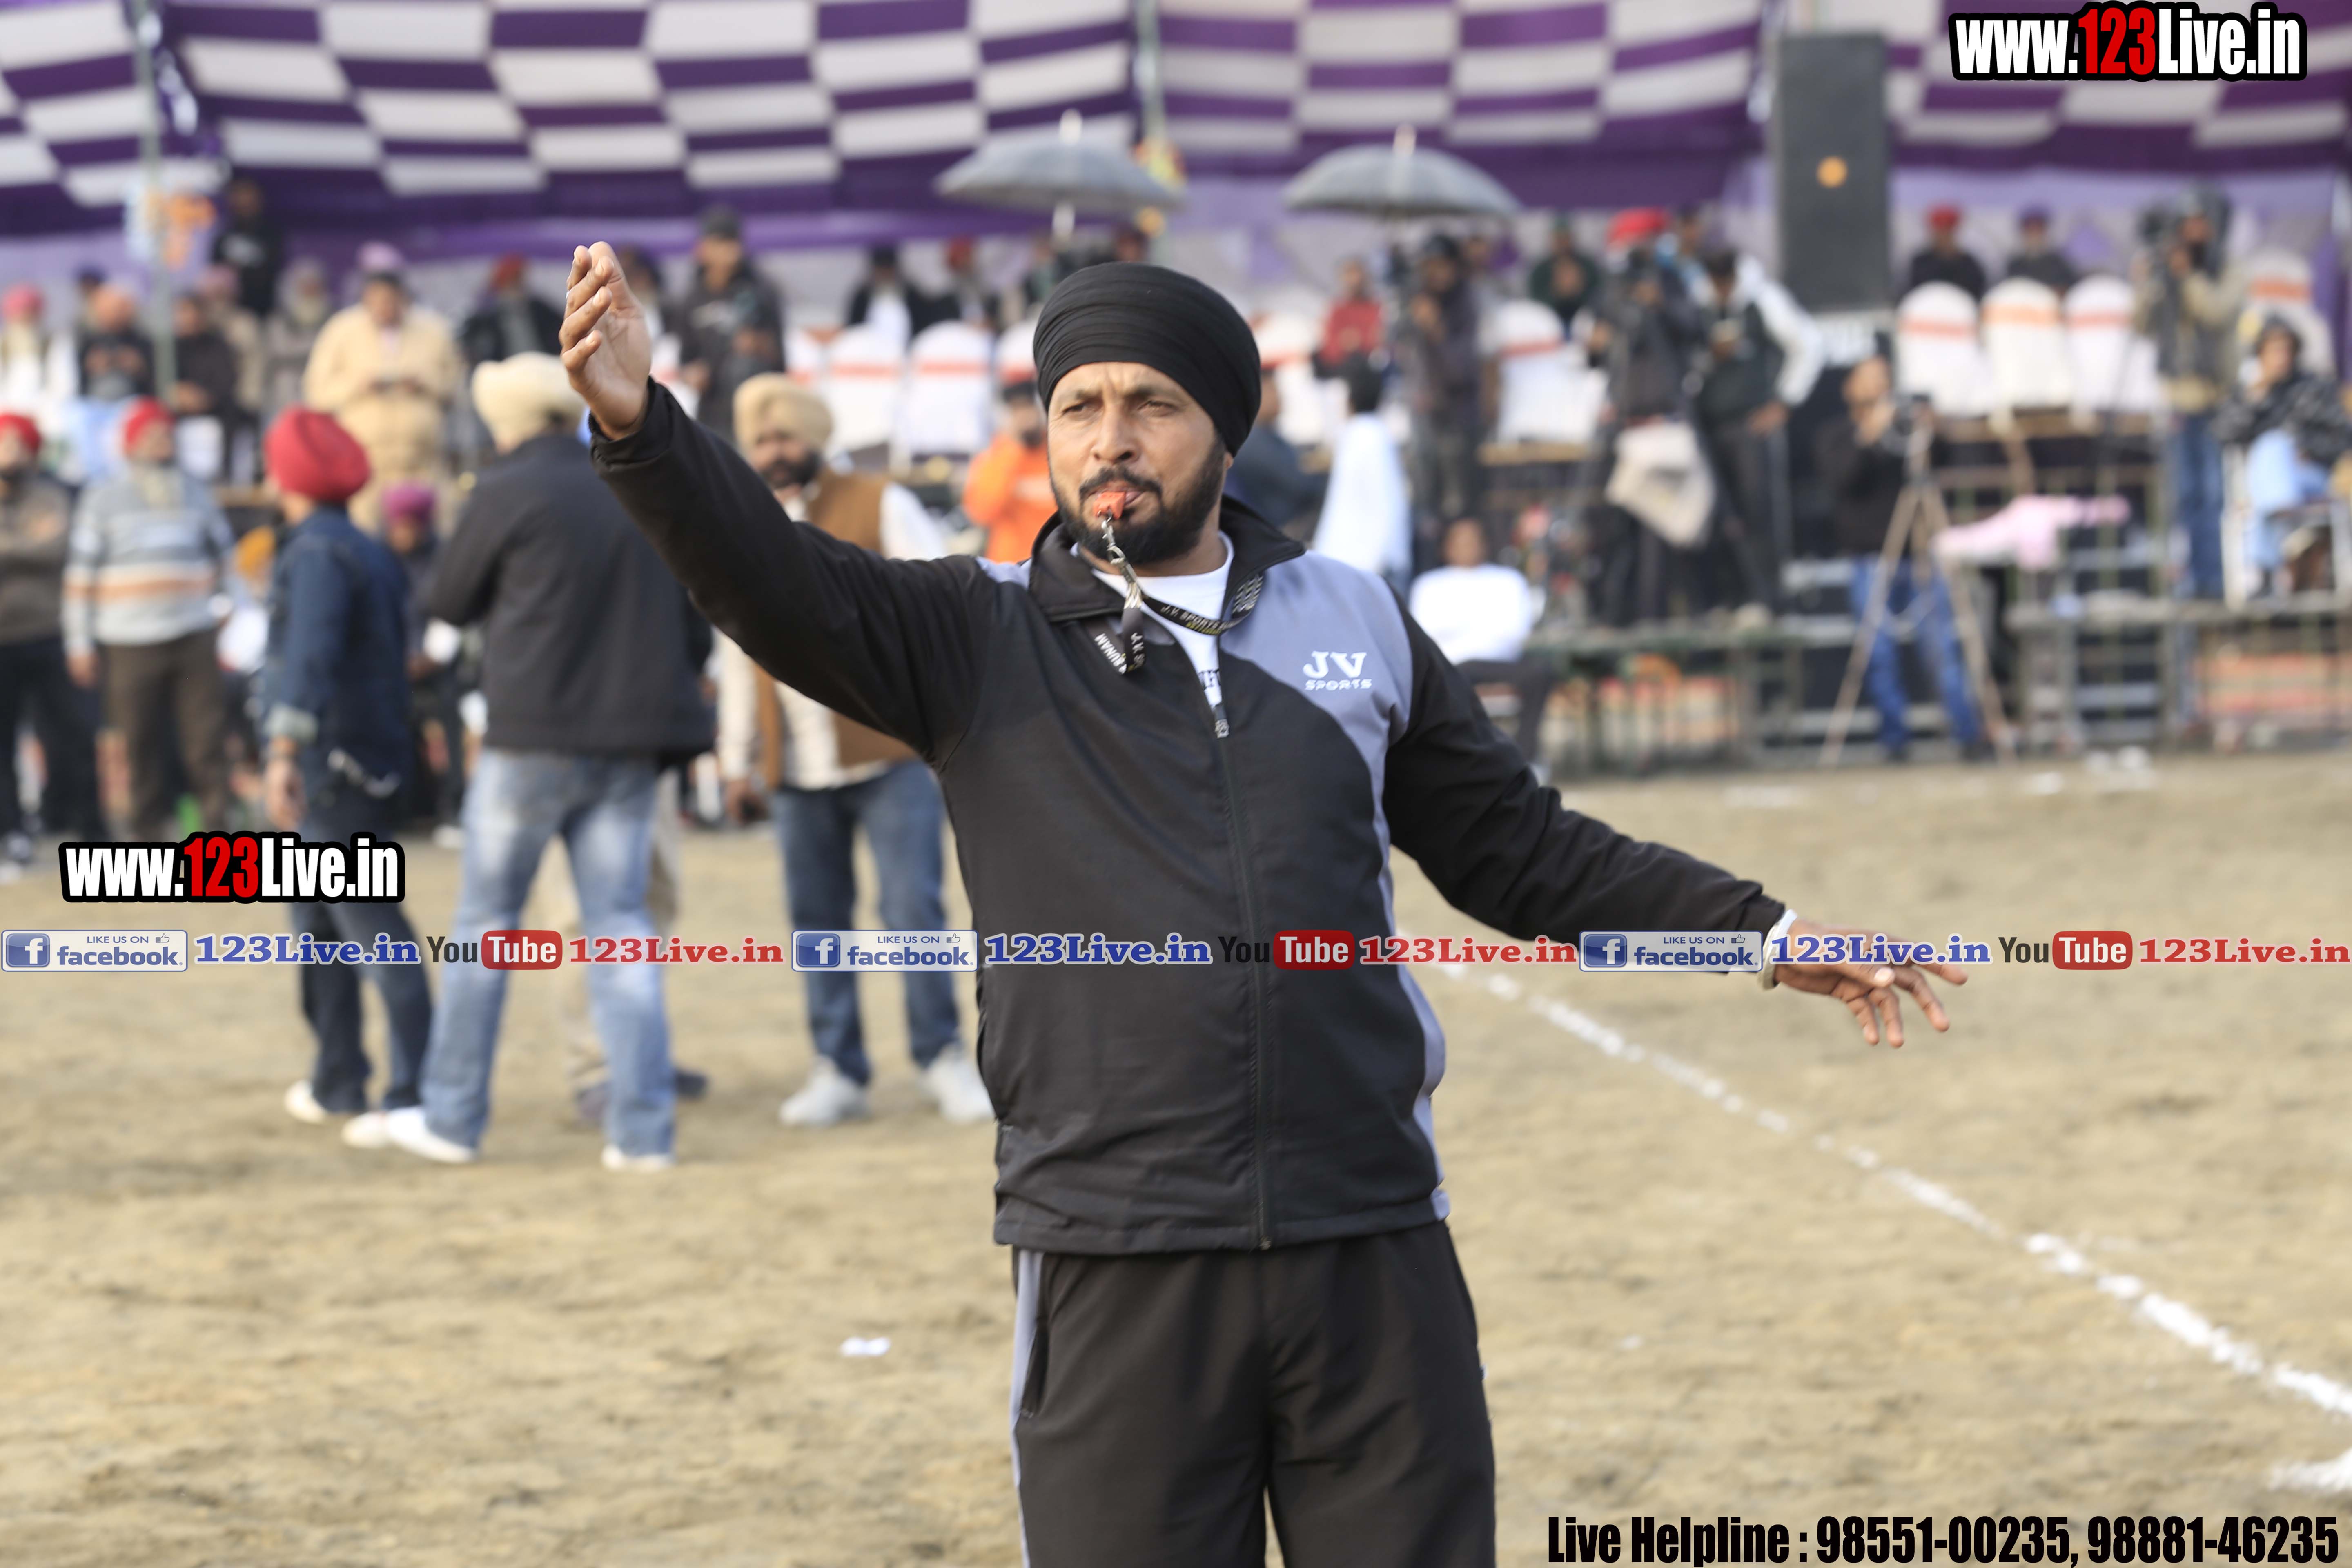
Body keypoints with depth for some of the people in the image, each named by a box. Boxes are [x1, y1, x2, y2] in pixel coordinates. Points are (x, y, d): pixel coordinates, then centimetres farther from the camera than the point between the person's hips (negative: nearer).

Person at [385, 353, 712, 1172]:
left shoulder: (507, 494, -7)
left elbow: (448, 603, 4)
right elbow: (695, 627, 12)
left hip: (534, 738, -4)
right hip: (629, 742, 5)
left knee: (485, 920, 7)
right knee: (620, 928, 6)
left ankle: (452, 1118, 10)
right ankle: (643, 1129, -1)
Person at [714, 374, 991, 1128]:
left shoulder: (881, 507, 0)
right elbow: (738, 650, 18)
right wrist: (736, 757, 17)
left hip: (890, 751, -4)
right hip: (800, 768, 4)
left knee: (913, 908, -8)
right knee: (817, 919, 4)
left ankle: (942, 1059, 3)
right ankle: (837, 1072, 12)